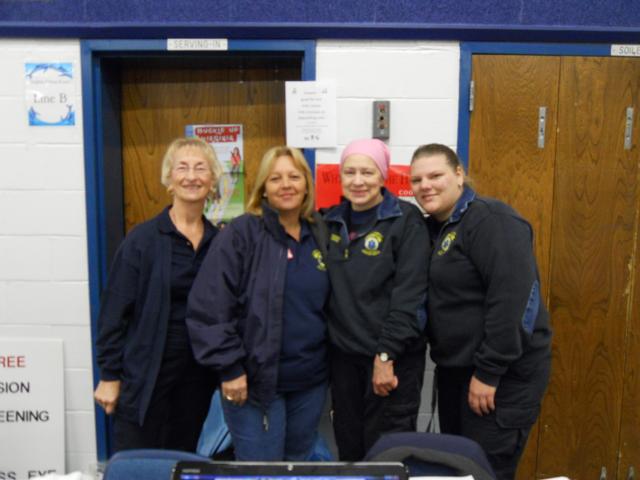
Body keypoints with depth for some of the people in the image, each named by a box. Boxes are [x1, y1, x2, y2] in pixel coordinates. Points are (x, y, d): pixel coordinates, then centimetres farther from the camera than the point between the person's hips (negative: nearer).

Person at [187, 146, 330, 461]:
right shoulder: (240, 234, -11)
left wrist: (328, 358, 11)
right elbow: (209, 306, -16)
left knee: (299, 464, 21)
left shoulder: (321, 234, 6)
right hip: (256, 380, -5)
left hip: (311, 380, 5)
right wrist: (229, 368, -17)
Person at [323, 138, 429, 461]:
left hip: (393, 355, -5)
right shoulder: (332, 221, 6)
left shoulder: (405, 220, -10)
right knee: (348, 444, 17)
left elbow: (409, 295, -15)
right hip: (343, 353, 5)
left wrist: (386, 354, -17)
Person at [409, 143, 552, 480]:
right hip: (454, 368, 9)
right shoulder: (433, 227, 9)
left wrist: (488, 372, -22)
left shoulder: (491, 219, -17)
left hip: (504, 372, -8)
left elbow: (511, 298, -25)